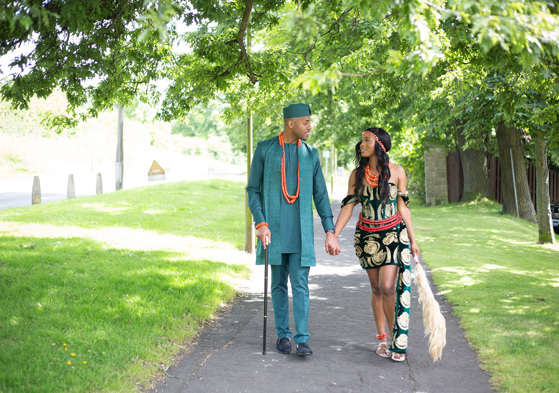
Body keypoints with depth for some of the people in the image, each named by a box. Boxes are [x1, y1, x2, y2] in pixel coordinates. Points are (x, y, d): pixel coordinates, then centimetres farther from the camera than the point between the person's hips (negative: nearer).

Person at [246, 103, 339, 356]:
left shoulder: (310, 154, 7)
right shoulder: (265, 149, 0)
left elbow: (320, 195, 8)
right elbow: (253, 190, 1)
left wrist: (330, 231, 2)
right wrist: (260, 224, -11)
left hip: (301, 231, 1)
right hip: (274, 229, -1)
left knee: (300, 284, -5)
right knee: (279, 284, 7)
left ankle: (302, 340, -5)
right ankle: (283, 335, 18)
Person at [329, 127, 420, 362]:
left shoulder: (396, 172, -2)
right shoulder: (357, 174, 2)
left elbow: (403, 207, 3)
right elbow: (348, 206, -1)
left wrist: (412, 240, 4)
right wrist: (333, 235, -10)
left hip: (393, 234, -2)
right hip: (367, 236, 2)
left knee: (388, 287, -14)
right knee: (377, 289, 8)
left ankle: (398, 340, 0)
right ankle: (382, 339, 20)